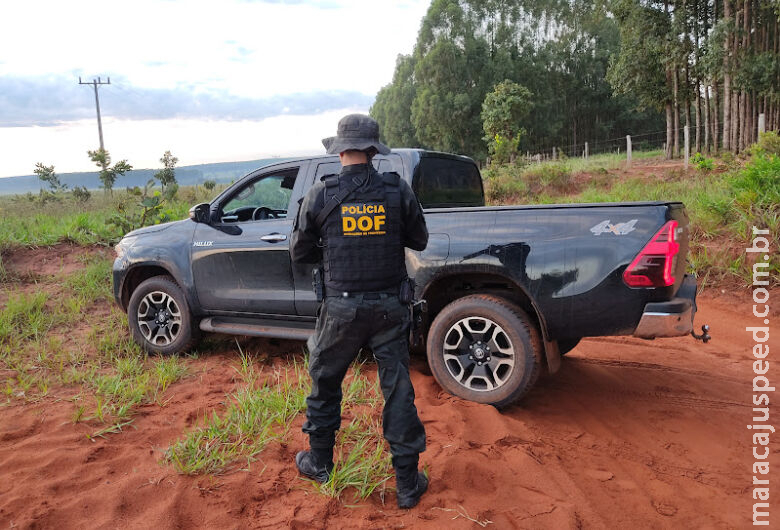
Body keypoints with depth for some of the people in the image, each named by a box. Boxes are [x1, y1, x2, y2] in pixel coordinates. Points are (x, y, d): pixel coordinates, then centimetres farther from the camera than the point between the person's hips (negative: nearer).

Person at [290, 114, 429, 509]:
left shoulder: (320, 194, -7)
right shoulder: (398, 191, -5)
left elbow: (299, 253, 1)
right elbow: (419, 242, 7)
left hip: (341, 307, -1)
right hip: (390, 306, 1)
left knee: (325, 384, 19)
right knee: (398, 390, 9)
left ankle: (319, 462, 36)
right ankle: (408, 483, 16)